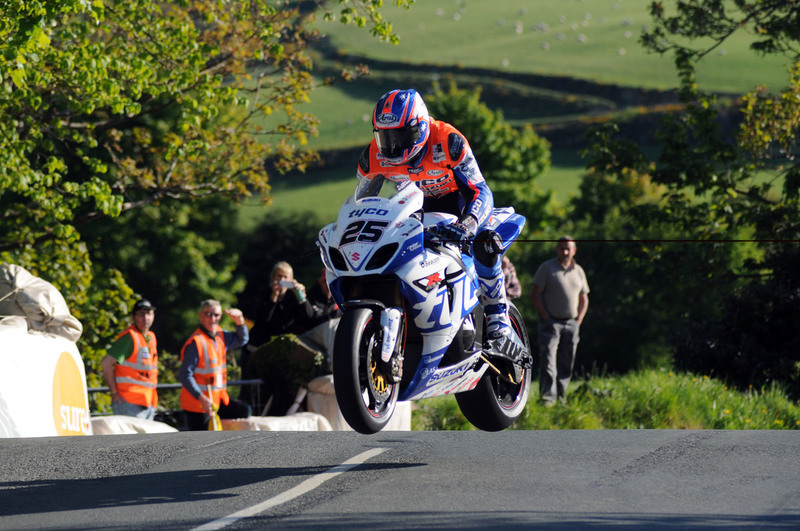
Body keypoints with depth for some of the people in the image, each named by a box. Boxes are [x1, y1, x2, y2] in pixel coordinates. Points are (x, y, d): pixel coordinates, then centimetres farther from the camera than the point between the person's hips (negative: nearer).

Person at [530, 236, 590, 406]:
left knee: (566, 364, 5)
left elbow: (584, 299, 20)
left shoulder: (578, 271, 12)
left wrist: (578, 320, 6)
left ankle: (560, 396, 12)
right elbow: (535, 294, -5)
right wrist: (546, 317, -12)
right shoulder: (547, 268, -2)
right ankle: (547, 397, -19)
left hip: (571, 323, 5)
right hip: (551, 321, -5)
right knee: (548, 361, -13)